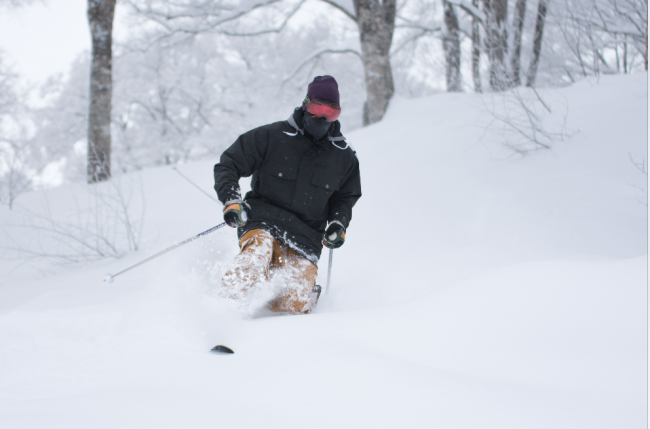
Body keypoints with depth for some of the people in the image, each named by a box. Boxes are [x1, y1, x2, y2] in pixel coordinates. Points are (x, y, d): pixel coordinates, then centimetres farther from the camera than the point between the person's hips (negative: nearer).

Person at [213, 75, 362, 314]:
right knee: (260, 247, -39)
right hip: (263, 219, -2)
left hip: (306, 234, 2)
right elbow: (228, 165, 2)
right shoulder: (271, 137, -2)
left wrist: (338, 224, 7)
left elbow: (345, 197, 26)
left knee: (296, 302, -20)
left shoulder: (344, 157, 10)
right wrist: (231, 201, -15)